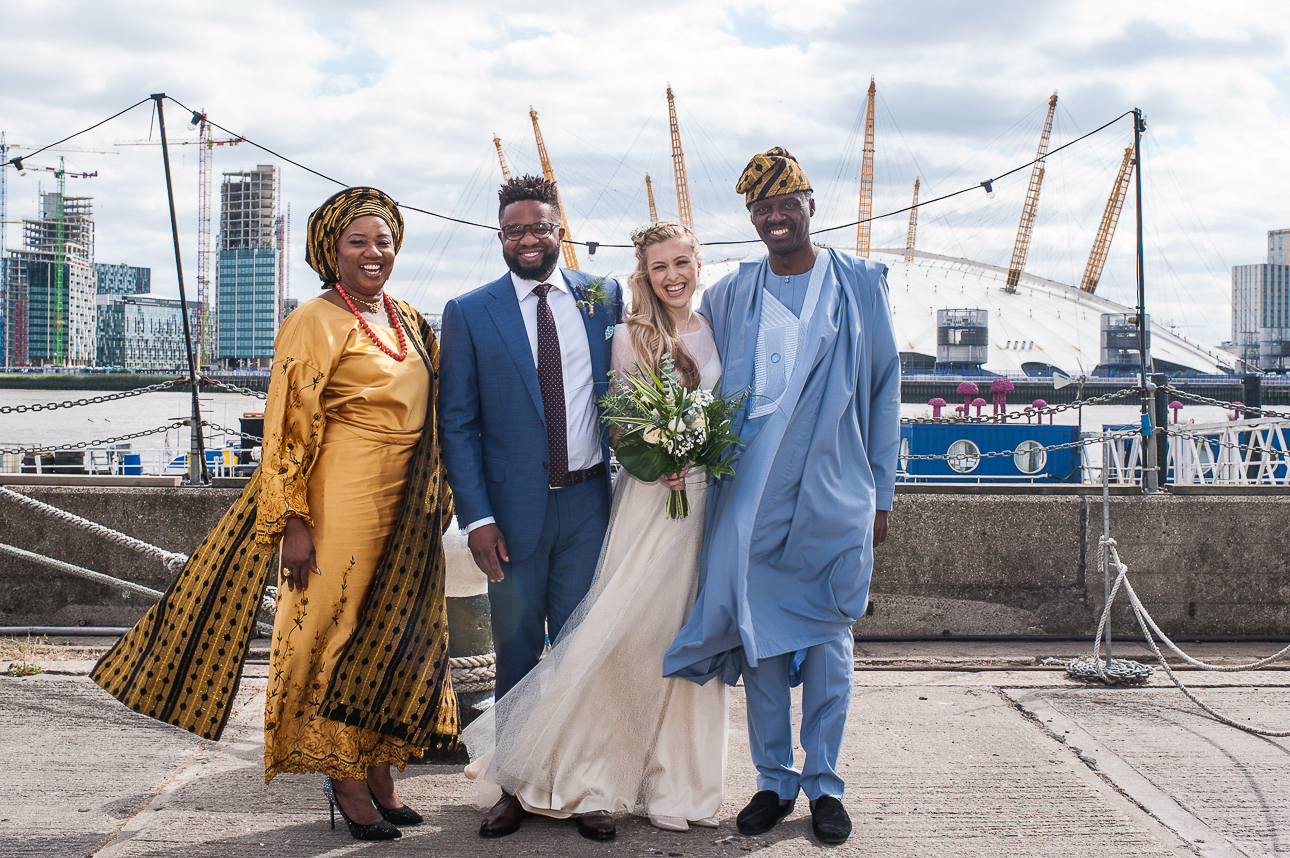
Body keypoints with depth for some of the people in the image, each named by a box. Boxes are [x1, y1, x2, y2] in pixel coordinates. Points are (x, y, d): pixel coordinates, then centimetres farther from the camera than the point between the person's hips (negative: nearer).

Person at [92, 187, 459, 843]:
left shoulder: (410, 323, 13)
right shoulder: (316, 322, -9)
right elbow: (289, 426, -12)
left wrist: (438, 499, 17)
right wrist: (294, 522, -17)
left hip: (406, 512, 7)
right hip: (342, 503, -7)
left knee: (392, 635, 12)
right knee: (336, 630, 1)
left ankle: (378, 777, 23)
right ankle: (346, 785, 13)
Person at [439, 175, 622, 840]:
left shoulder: (604, 296, 5)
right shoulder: (468, 313, -1)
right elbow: (457, 423, -2)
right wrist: (476, 517, -9)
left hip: (589, 501, 1)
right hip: (514, 508, -1)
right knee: (517, 650, 10)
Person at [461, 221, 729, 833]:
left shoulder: (718, 331, 9)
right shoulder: (631, 337, -2)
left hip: (709, 499, 4)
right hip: (649, 498, -4)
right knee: (629, 627, -9)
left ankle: (681, 780, 19)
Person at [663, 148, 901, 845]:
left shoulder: (859, 284, 4)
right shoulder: (728, 297, 8)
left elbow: (883, 390, 5)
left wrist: (881, 494, 2)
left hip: (834, 496, -2)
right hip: (751, 498, 2)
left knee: (827, 638, 3)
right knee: (758, 636, 5)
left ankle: (824, 783, 15)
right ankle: (774, 780, 18)